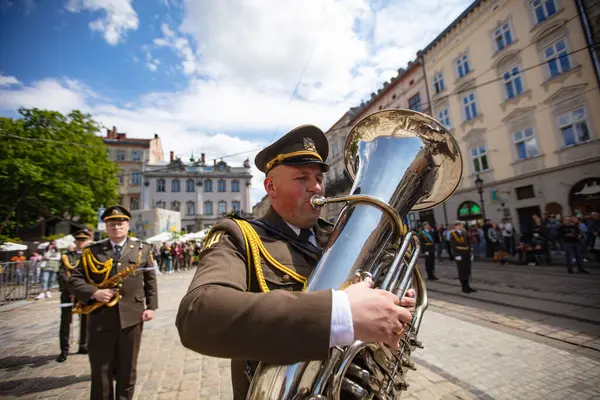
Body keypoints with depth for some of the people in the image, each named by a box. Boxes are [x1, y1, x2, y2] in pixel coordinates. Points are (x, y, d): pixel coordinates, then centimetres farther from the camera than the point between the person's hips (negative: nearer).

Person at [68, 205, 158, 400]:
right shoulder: (92, 251, 2)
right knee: (100, 370, 13)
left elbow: (150, 281, 6)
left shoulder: (143, 249, 4)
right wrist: (94, 293, -15)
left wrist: (151, 306, -1)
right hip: (101, 318, 0)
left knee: (127, 369, 15)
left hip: (132, 317, 0)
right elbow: (74, 280, 2)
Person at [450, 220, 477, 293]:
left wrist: (470, 252, 8)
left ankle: (467, 286, 21)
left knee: (467, 271, 10)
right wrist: (456, 255, -18)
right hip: (459, 254, -6)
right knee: (462, 271, 1)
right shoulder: (452, 234, -6)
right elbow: (453, 246, -11)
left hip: (467, 254, 6)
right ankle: (464, 288, 9)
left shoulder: (465, 232, 10)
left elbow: (468, 243, 13)